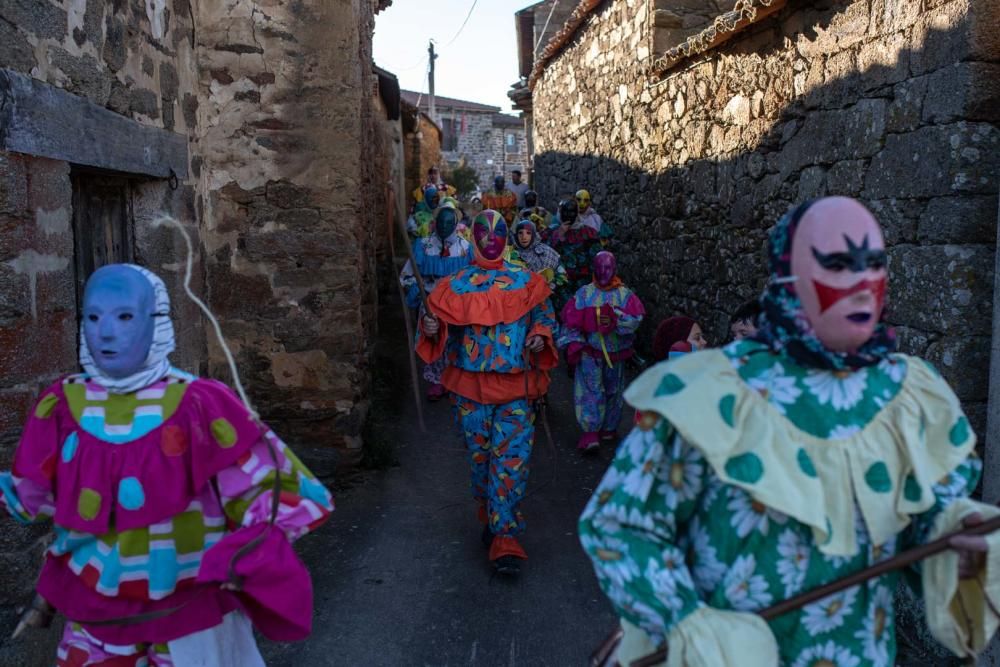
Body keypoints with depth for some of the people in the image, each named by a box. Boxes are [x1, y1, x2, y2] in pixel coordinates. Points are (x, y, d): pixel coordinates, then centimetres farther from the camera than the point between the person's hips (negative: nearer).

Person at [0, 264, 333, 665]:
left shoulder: (198, 404, -17)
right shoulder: (64, 406, -5)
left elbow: (267, 482, -14)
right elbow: (34, 496, 8)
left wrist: (253, 549, -26)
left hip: (192, 606, -3)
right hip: (95, 609, 3)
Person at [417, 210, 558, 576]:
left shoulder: (527, 282, 6)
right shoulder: (457, 285, 7)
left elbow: (545, 316, 15)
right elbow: (444, 331, 10)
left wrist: (540, 336, -7)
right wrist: (431, 328, -14)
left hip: (516, 385, -1)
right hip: (471, 385, 1)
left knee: (512, 459, -8)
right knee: (479, 457, 10)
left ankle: (505, 538, -3)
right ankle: (490, 516, 33)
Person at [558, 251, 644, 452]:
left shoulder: (625, 295, 1)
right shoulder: (584, 293, 1)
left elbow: (636, 319, -13)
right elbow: (571, 321, -1)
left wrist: (616, 317, -28)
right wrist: (574, 344, -10)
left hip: (615, 353, 2)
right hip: (589, 352, -1)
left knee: (612, 391, 13)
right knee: (589, 390, -8)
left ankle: (609, 428, 28)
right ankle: (590, 432, -9)